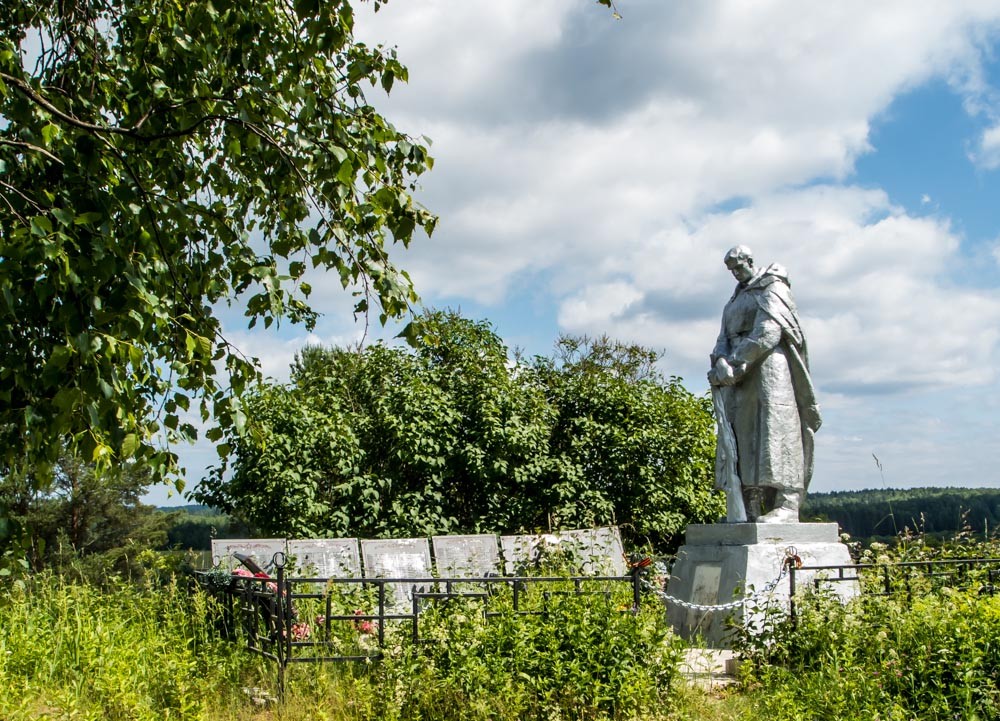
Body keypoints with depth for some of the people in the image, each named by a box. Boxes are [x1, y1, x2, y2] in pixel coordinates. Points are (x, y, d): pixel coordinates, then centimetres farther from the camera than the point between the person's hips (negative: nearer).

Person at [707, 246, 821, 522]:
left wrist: (737, 362, -18)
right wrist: (721, 362, -9)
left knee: (775, 428, -16)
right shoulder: (734, 301, 26)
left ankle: (786, 506, -22)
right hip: (740, 373, 7)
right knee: (740, 435, -3)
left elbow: (768, 331, -11)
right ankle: (750, 508, -6)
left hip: (768, 364, -7)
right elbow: (724, 339, 14)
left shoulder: (772, 288, 4)